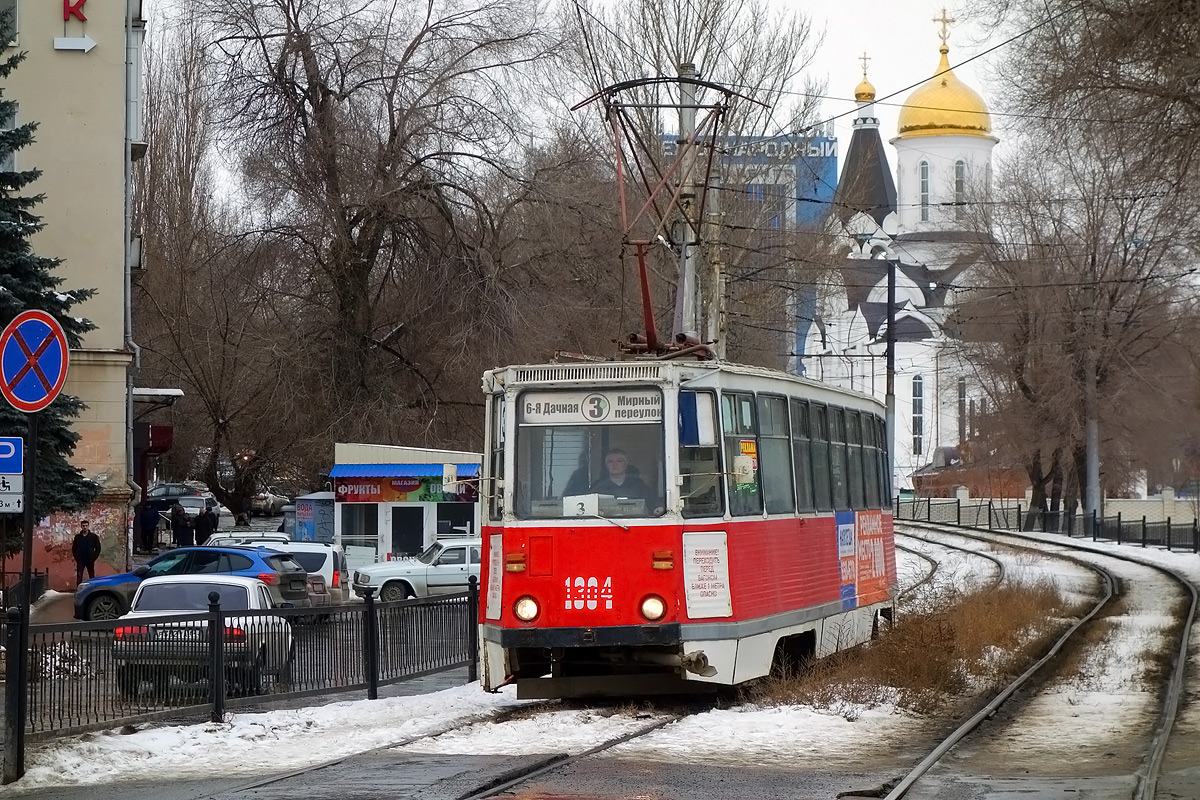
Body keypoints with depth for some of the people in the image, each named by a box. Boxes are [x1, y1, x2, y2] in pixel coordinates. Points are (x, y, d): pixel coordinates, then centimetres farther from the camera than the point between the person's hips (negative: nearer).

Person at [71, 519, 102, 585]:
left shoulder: (93, 536, 2)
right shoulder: (77, 537, 6)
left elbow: (98, 548, 3)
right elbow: (74, 548, 12)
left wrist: (93, 558, -5)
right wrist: (76, 558, 1)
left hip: (90, 561, -1)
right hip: (80, 561, 1)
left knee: (92, 577, 3)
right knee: (79, 578, -3)